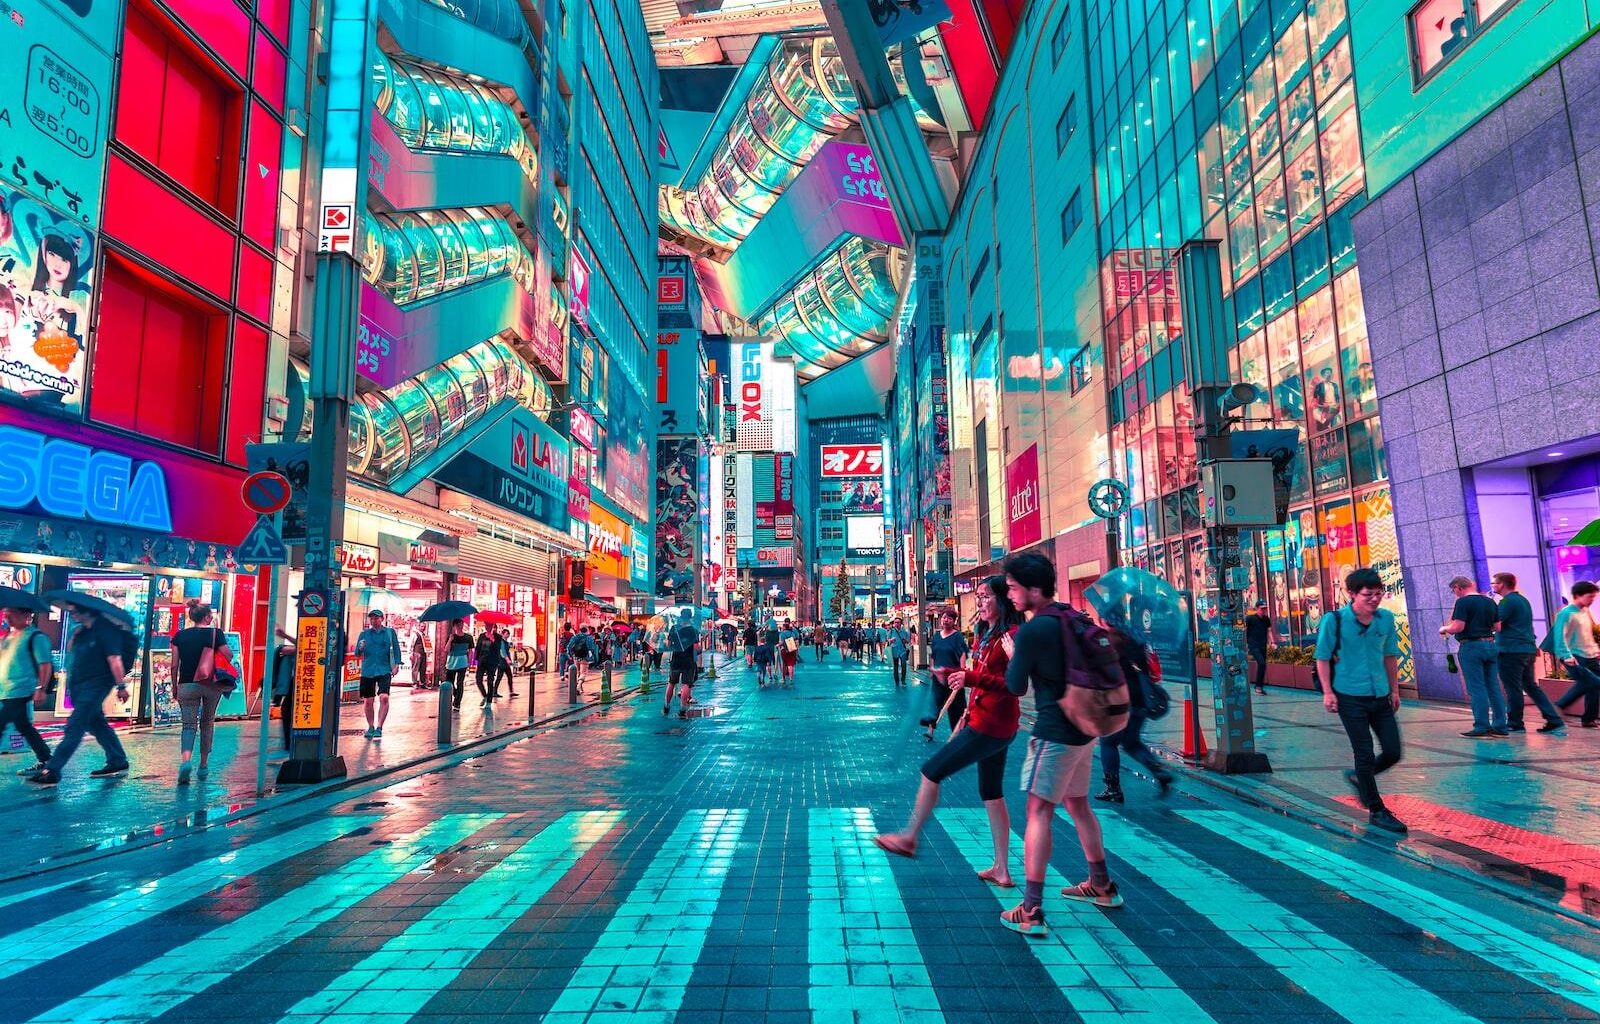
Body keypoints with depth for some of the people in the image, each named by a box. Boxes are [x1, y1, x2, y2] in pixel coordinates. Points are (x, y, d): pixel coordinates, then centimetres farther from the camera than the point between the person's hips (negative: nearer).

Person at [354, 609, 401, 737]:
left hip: (384, 670, -2)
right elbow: (357, 654, 7)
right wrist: (360, 648, -15)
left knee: (384, 697, -16)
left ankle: (379, 728, -10)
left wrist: (396, 665, -1)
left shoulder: (390, 632, 6)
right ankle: (371, 727, 23)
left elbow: (396, 649, 9)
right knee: (368, 701, 6)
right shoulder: (364, 634, 8)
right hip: (367, 671, 2)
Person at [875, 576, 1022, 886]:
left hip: (991, 726, -10)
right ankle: (1002, 871, 23)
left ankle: (909, 838, 14)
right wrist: (966, 719, 18)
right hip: (983, 721, 10)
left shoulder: (1012, 635, -18)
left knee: (931, 771, -1)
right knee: (992, 793, 14)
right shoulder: (987, 634, 11)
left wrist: (971, 678, -30)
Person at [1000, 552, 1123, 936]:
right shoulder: (1074, 618, 7)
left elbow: (1016, 687, -10)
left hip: (1055, 731, -9)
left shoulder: (1031, 631, -19)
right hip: (1083, 726, 9)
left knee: (1039, 811, -6)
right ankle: (1102, 886, 36)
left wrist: (1012, 656, 7)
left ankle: (1030, 912, -6)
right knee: (1077, 803, 22)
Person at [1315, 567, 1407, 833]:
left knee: (1393, 753, 6)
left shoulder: (1386, 618, 1)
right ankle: (1376, 811, 14)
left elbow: (1390, 656, 13)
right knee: (1365, 755, 1)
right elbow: (1323, 658, -7)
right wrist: (1328, 692, -10)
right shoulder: (1334, 620, -12)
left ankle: (1358, 777, 33)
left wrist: (1394, 689, 14)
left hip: (1380, 696, 5)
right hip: (1350, 697, -5)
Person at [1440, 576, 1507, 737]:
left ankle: (1482, 727, -3)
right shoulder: (1490, 602, 11)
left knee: (1477, 689, -4)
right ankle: (1500, 727, 13)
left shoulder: (1463, 602, -12)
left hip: (1471, 646, -7)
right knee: (1493, 687, 11)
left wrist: (1444, 629, 1)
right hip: (1490, 645, 7)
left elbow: (1458, 627, -18)